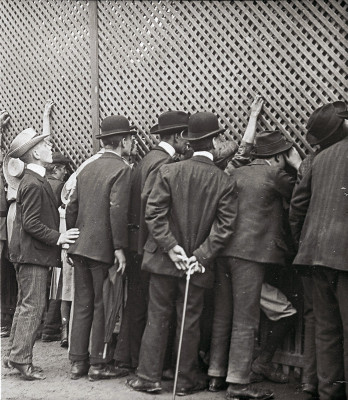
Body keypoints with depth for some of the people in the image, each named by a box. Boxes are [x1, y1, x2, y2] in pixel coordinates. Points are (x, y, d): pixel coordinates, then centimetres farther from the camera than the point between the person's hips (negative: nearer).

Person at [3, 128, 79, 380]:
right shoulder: (33, 184, -18)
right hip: (32, 254, -11)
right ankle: (21, 359, -2)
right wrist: (57, 238, -19)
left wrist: (59, 235, 15)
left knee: (26, 305, 15)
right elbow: (31, 223, -22)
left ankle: (15, 355, 23)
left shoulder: (35, 180, 13)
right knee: (33, 306, -7)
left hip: (29, 254, 11)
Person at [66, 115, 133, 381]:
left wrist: (71, 240, 19)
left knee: (82, 305, 12)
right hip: (103, 249, -7)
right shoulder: (122, 169, -10)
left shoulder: (87, 169, 12)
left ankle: (78, 362, 17)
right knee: (103, 306, 3)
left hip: (80, 248, 7)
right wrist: (120, 248, -17)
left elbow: (72, 207, 14)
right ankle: (98, 364, 9)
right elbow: (118, 211, -19)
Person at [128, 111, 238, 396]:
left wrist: (170, 247, -7)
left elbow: (154, 212, -10)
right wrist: (201, 255, -8)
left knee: (158, 318, 10)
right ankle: (187, 381, 19)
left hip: (164, 260, 0)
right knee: (190, 323, 10)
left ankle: (149, 377, 14)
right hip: (198, 265, 0)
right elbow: (224, 226, -10)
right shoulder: (225, 183, -6)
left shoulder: (169, 171, -6)